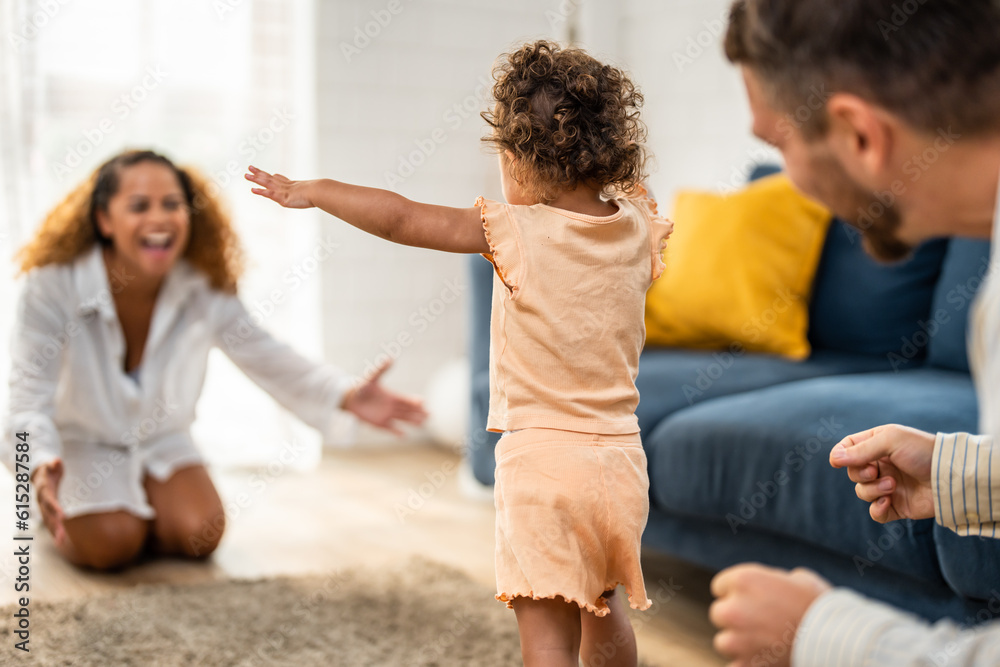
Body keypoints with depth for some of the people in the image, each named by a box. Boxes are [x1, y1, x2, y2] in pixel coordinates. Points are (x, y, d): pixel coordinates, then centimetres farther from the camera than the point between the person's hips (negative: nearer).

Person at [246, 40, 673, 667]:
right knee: (601, 606, 28)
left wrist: (313, 189, 5)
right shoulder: (638, 225, 3)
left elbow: (403, 220, -6)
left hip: (543, 458, -6)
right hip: (622, 459, 6)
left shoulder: (518, 232, -10)